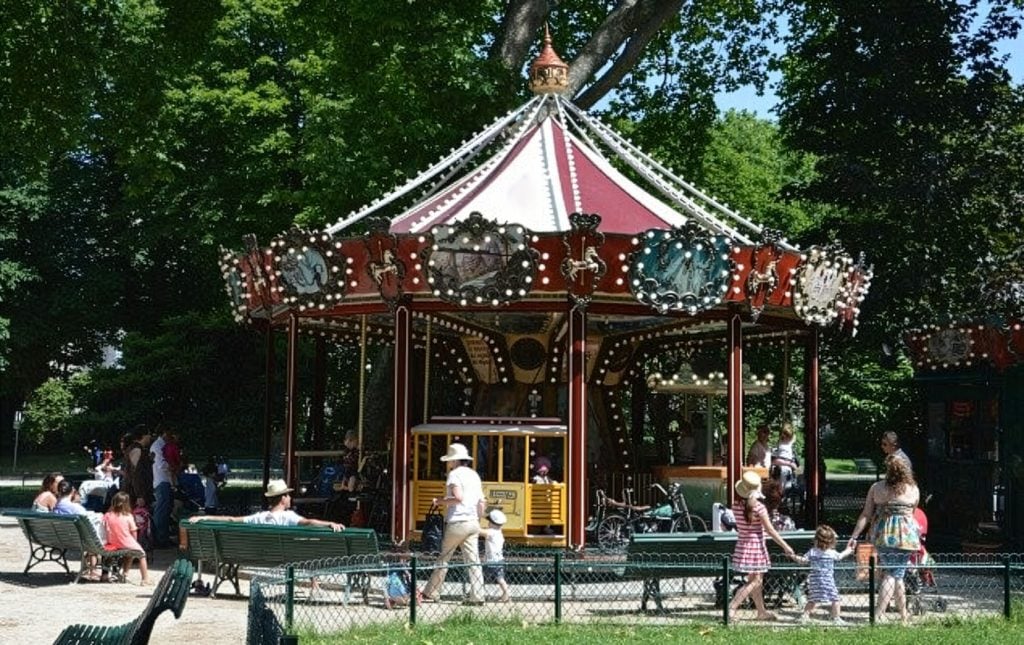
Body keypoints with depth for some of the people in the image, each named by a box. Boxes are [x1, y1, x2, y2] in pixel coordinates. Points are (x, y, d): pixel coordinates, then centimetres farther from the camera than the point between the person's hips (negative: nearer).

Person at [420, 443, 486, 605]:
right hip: (473, 522, 7)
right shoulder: (474, 475, 16)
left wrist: (441, 501, -8)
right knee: (473, 560, 3)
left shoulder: (455, 474, -7)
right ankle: (477, 596, -3)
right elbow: (481, 502, 15)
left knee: (443, 559, 2)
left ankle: (431, 594, 7)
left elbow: (458, 498, -20)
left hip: (457, 523, -7)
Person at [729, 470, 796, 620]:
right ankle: (731, 608, -13)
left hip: (742, 545, 7)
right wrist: (786, 547, -7)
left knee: (757, 580, 18)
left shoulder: (736, 506, -2)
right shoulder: (759, 507, -17)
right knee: (754, 581, -2)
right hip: (756, 547, -7)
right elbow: (770, 530, -13)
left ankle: (761, 612, 28)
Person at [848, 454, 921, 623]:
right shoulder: (913, 490, 1)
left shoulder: (876, 488, 3)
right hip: (904, 535, -3)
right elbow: (912, 512, 14)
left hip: (881, 534, 3)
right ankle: (878, 614, -12)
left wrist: (854, 536, 1)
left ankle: (903, 614, 25)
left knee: (891, 573, 17)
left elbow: (866, 514, -1)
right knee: (896, 574, 1)